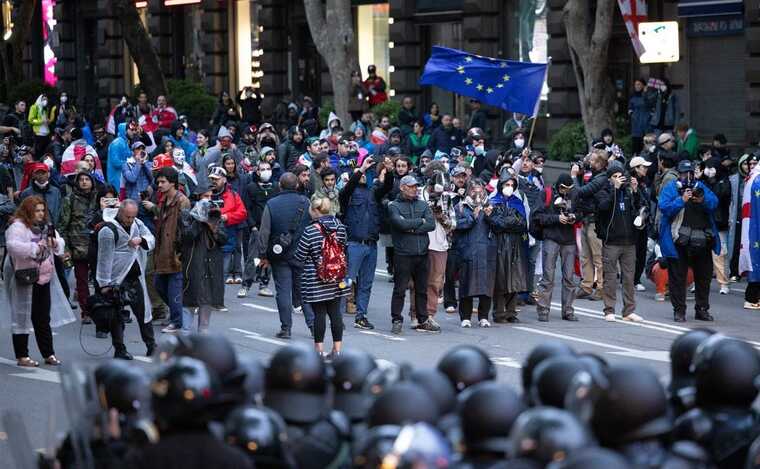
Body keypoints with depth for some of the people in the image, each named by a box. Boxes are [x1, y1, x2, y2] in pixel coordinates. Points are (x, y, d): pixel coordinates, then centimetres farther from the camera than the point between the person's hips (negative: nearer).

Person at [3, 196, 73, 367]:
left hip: (43, 278, 7)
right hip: (24, 279, -7)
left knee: (43, 318, 12)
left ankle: (48, 354, 18)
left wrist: (55, 243, -8)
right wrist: (34, 248, -30)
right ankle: (22, 356, 7)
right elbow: (12, 245, -28)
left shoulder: (45, 227, 12)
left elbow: (61, 244, 15)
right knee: (23, 318, 1)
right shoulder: (18, 226, -12)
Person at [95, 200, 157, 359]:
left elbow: (151, 240, 7)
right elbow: (105, 258, -16)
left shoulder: (137, 224, 7)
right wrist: (104, 284, -17)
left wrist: (141, 240, -17)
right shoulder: (108, 231, -15)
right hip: (116, 280, -6)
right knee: (116, 316, 1)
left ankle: (151, 345, 23)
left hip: (136, 277, 7)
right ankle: (119, 350, 7)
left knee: (143, 310, 13)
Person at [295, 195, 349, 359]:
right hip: (337, 280, 5)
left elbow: (300, 256, -10)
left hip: (316, 281, -5)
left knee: (319, 314, 2)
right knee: (335, 313, 9)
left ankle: (319, 349, 8)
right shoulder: (340, 228, 0)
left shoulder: (310, 232, -16)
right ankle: (337, 349, 13)